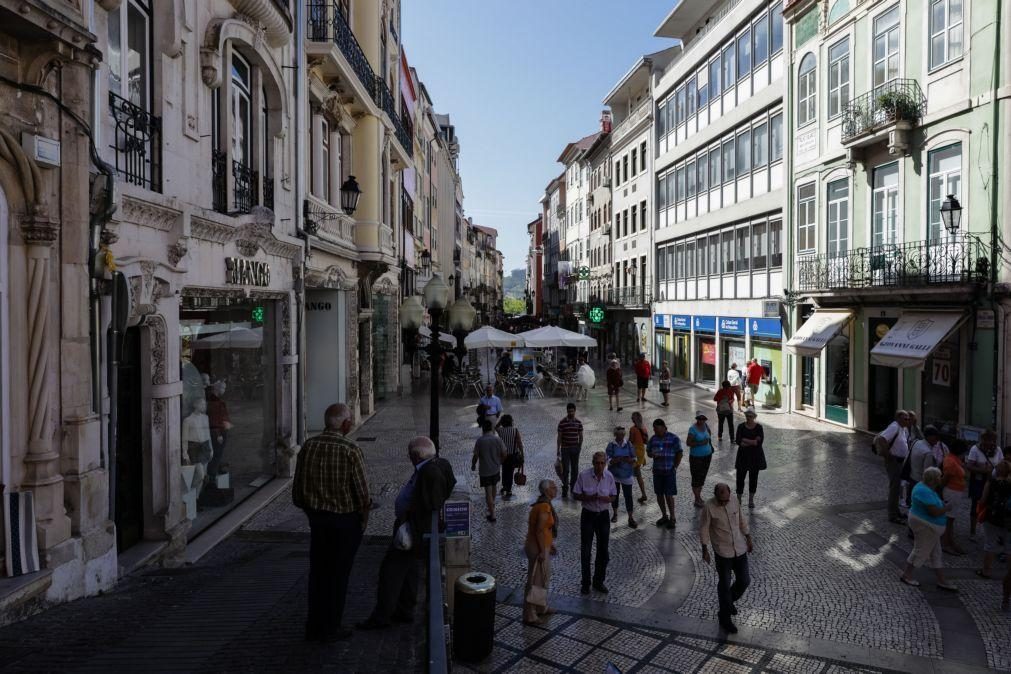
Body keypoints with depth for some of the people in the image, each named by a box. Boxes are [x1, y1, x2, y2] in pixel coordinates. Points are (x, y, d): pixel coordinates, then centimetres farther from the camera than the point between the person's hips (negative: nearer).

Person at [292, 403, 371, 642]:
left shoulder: (308, 446, -5)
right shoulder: (350, 450, -19)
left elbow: (297, 486, 4)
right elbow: (362, 490, -15)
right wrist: (364, 515, 2)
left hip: (317, 516, 5)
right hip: (345, 518, -4)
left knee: (318, 571, 17)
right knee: (338, 573, 10)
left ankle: (314, 626, 28)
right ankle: (330, 628, 21)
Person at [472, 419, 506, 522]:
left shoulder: (480, 441, -17)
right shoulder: (498, 439, -10)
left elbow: (475, 456, -13)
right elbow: (504, 454, -4)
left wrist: (473, 465, 6)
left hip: (484, 470, -3)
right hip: (496, 468, 3)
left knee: (488, 492, 3)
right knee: (493, 487, 26)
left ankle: (492, 515, 6)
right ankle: (492, 504, 48)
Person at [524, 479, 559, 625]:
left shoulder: (544, 504, 8)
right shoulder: (544, 507, -23)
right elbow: (539, 531, -24)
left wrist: (550, 544, 22)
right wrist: (542, 551, -20)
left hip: (542, 546, 10)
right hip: (538, 548, -10)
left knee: (544, 578, 23)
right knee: (535, 581, 1)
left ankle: (541, 608, 38)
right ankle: (529, 616, 12)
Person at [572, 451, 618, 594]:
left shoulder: (609, 476, -5)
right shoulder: (584, 475, -14)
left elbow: (614, 496, 4)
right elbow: (576, 495, -7)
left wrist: (606, 498, -18)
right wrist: (589, 498, -24)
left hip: (603, 515, 3)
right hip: (588, 515, -3)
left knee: (603, 550, 11)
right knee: (585, 551, 3)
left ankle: (599, 582, 29)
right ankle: (585, 583, 18)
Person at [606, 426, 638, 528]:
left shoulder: (629, 444, -2)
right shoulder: (611, 445, -7)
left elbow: (634, 459, 0)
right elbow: (609, 460, -12)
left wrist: (630, 460, -21)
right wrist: (619, 459, -26)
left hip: (626, 475, 0)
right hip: (614, 474, 0)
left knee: (628, 495, -1)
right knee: (614, 494, 13)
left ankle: (631, 518, 6)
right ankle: (615, 514, 31)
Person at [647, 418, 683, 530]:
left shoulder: (673, 439, -7)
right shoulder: (653, 439, 7)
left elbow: (679, 454, -3)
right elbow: (648, 452, 13)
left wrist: (675, 467, -8)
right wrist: (652, 454, -10)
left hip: (669, 471, -5)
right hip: (657, 471, 5)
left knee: (669, 495, -4)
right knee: (659, 494, 10)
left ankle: (672, 518, 11)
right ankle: (664, 516, 25)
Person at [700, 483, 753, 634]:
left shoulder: (735, 500, -7)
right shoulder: (708, 507, -21)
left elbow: (742, 521, 8)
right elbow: (703, 529, -11)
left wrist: (748, 539, 12)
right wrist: (705, 551, -8)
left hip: (740, 548, 5)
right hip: (722, 552, -4)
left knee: (744, 580, 10)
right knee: (724, 584, 4)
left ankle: (729, 601, 39)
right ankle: (724, 618, 22)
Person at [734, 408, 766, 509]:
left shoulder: (758, 427, -5)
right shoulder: (741, 427, -3)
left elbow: (759, 442, -16)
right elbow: (738, 441, -13)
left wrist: (745, 440, -16)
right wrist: (752, 442, -18)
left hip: (755, 456, 0)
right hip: (743, 455, 0)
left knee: (753, 478, 10)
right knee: (740, 477, -1)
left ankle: (751, 500, 24)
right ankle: (738, 499, 11)